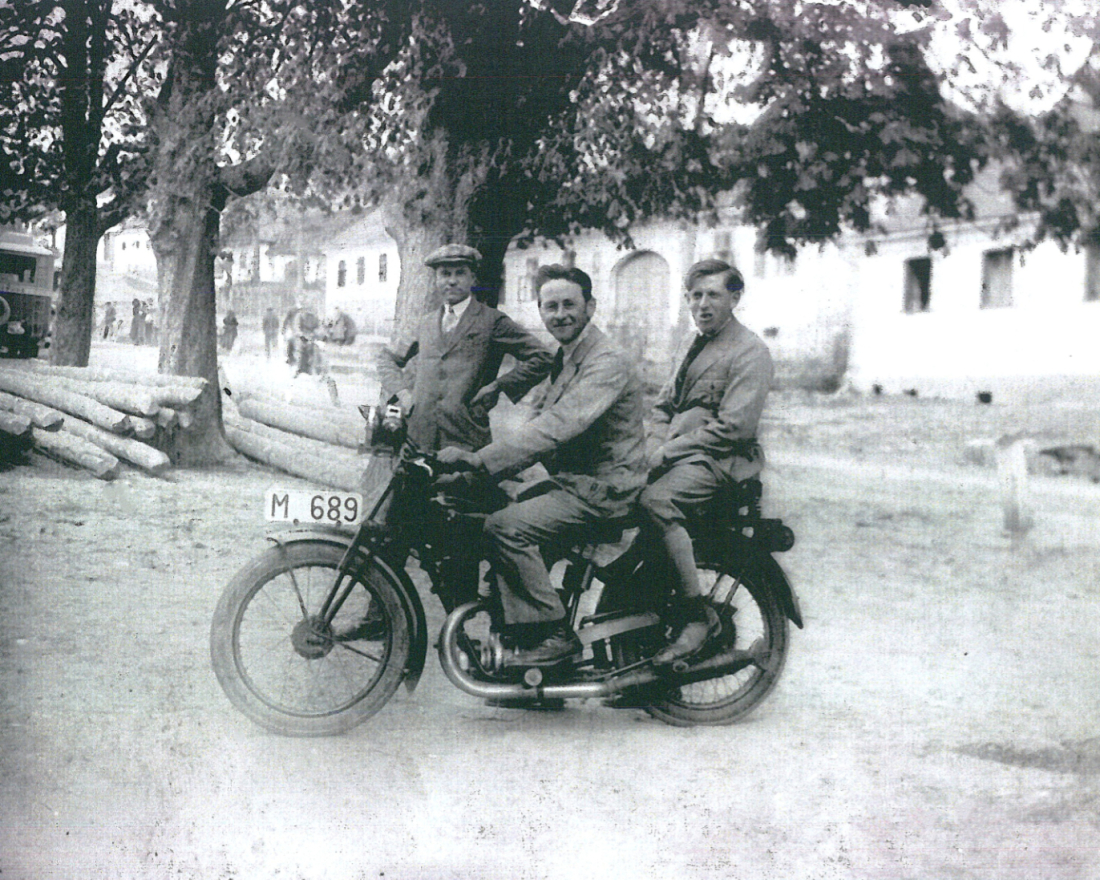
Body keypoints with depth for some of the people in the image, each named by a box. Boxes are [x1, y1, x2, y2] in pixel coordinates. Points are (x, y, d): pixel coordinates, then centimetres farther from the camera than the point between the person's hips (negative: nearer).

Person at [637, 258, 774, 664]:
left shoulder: (751, 352, -5)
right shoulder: (690, 349, 24)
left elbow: (734, 426, -16)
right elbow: (663, 405, 24)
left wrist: (671, 450, -15)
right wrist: (659, 446, 3)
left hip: (723, 459, -9)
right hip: (677, 455, 9)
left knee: (656, 501, -33)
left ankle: (698, 615, -24)